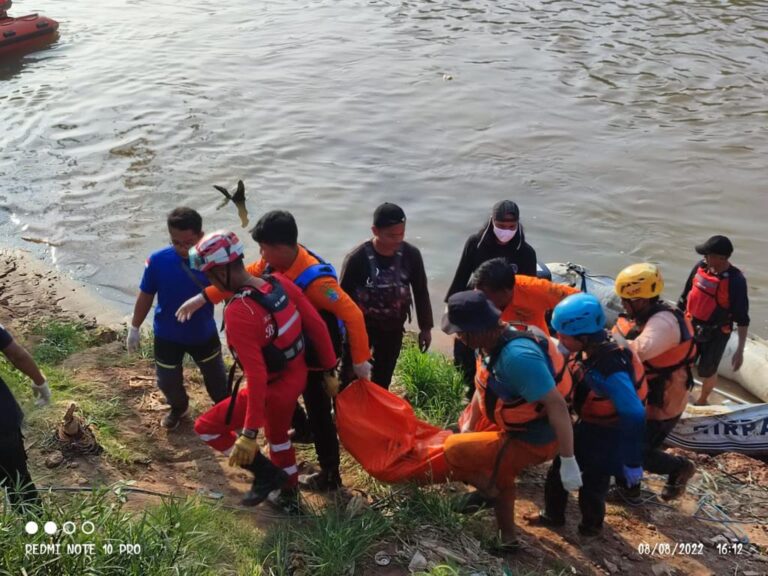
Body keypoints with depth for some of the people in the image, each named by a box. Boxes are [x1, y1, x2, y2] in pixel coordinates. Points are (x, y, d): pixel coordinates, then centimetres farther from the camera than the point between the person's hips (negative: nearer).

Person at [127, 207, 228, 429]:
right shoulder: (157, 261, -21)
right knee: (168, 381, 18)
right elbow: (145, 296, -7)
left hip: (204, 334, 0)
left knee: (216, 377, 21)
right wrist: (134, 328, 2)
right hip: (167, 336, 0)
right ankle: (178, 408, 52)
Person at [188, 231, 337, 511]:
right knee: (277, 433, 32)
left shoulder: (237, 312, -30)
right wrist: (329, 370, 9)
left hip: (273, 388, -8)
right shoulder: (280, 282, -9)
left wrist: (250, 432, -26)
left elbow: (256, 375, -31)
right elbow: (317, 325, -3)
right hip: (298, 375, 8)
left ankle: (267, 473, 15)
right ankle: (290, 494, 51)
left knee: (206, 427, 10)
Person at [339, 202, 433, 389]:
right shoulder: (357, 259, -24)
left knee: (382, 379, 18)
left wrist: (425, 327, 5)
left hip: (393, 328, 3)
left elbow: (421, 291, -1)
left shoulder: (411, 255, -15)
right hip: (359, 328, -3)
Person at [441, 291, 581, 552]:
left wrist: (568, 461, -32)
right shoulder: (492, 342, -6)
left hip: (530, 442, -9)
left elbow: (557, 405, -35)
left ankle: (491, 492, 18)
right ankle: (508, 538, 50)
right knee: (499, 478, 30)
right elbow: (484, 386, 12)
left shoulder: (517, 356, -36)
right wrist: (469, 426, 16)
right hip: (516, 430, 9)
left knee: (453, 450, -9)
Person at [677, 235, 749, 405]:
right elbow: (686, 295, 5)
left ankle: (702, 401, 39)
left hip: (715, 334, -4)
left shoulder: (735, 281, -25)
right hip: (691, 327, 4)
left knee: (707, 371, 13)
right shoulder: (701, 266, -10)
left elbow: (742, 319, -19)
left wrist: (740, 350, -19)